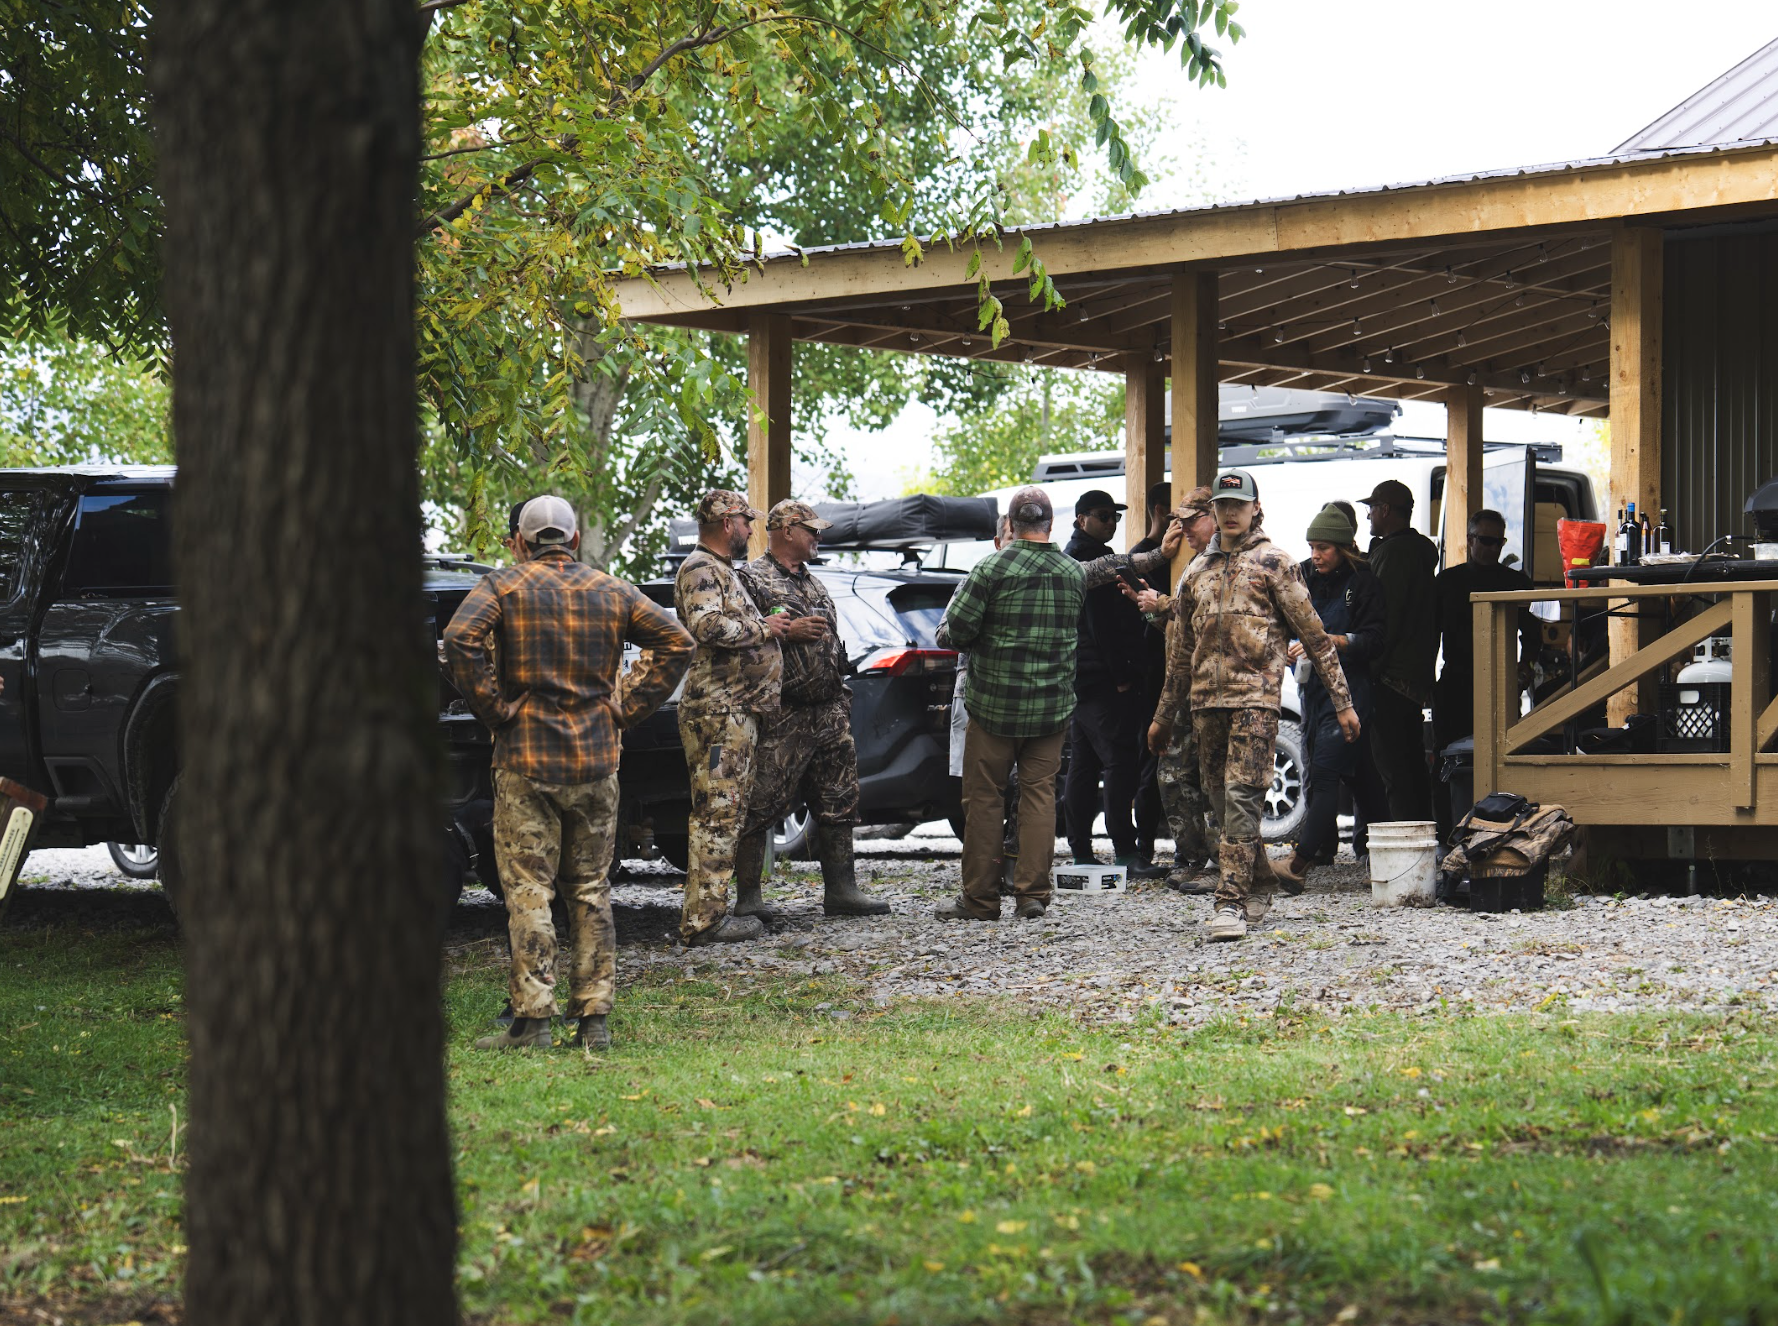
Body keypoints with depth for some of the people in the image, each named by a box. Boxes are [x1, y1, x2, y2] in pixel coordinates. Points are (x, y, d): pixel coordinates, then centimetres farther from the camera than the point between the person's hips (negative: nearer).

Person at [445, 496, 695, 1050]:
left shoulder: (503, 585, -2)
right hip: (596, 758, 3)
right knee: (591, 890, 10)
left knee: (527, 890, -2)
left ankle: (533, 1018, -5)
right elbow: (676, 642, 4)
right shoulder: (612, 591, 9)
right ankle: (594, 1018, 10)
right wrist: (626, 708, 4)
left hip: (526, 759, -3)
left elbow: (460, 639, -18)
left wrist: (493, 707, -9)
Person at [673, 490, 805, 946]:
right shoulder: (701, 569, -11)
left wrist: (786, 631, 22)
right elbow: (707, 626, -27)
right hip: (718, 710, -11)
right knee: (718, 814, -11)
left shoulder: (721, 570, 23)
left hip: (736, 709, 11)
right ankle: (704, 920, -12)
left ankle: (709, 913, 15)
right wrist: (765, 628, -16)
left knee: (725, 814, 12)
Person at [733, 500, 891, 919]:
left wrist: (841, 695, 22)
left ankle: (840, 889, 15)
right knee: (760, 807, -6)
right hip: (781, 715, -8)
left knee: (838, 805, 9)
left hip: (830, 712, 8)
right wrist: (787, 631, -19)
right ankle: (747, 897, -1)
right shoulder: (752, 579, -4)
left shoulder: (813, 584, 22)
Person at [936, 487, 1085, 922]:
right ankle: (1033, 894, 3)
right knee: (1039, 793, 7)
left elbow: (956, 631, -11)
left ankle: (980, 898, 6)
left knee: (984, 798, 4)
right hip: (1053, 704, 4)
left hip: (995, 702, -4)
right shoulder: (1074, 573, 3)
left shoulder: (993, 568, -11)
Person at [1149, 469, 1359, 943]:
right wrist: (1163, 715, 25)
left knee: (1242, 796, -14)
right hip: (1207, 700, 6)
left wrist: (1342, 701, -3)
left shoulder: (1273, 563, 2)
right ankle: (1259, 887, 23)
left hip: (1256, 696, -6)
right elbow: (1181, 649, 24)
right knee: (1222, 799, 8)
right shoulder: (1198, 570, 17)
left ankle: (1232, 901, -17)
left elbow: (1314, 636, 1)